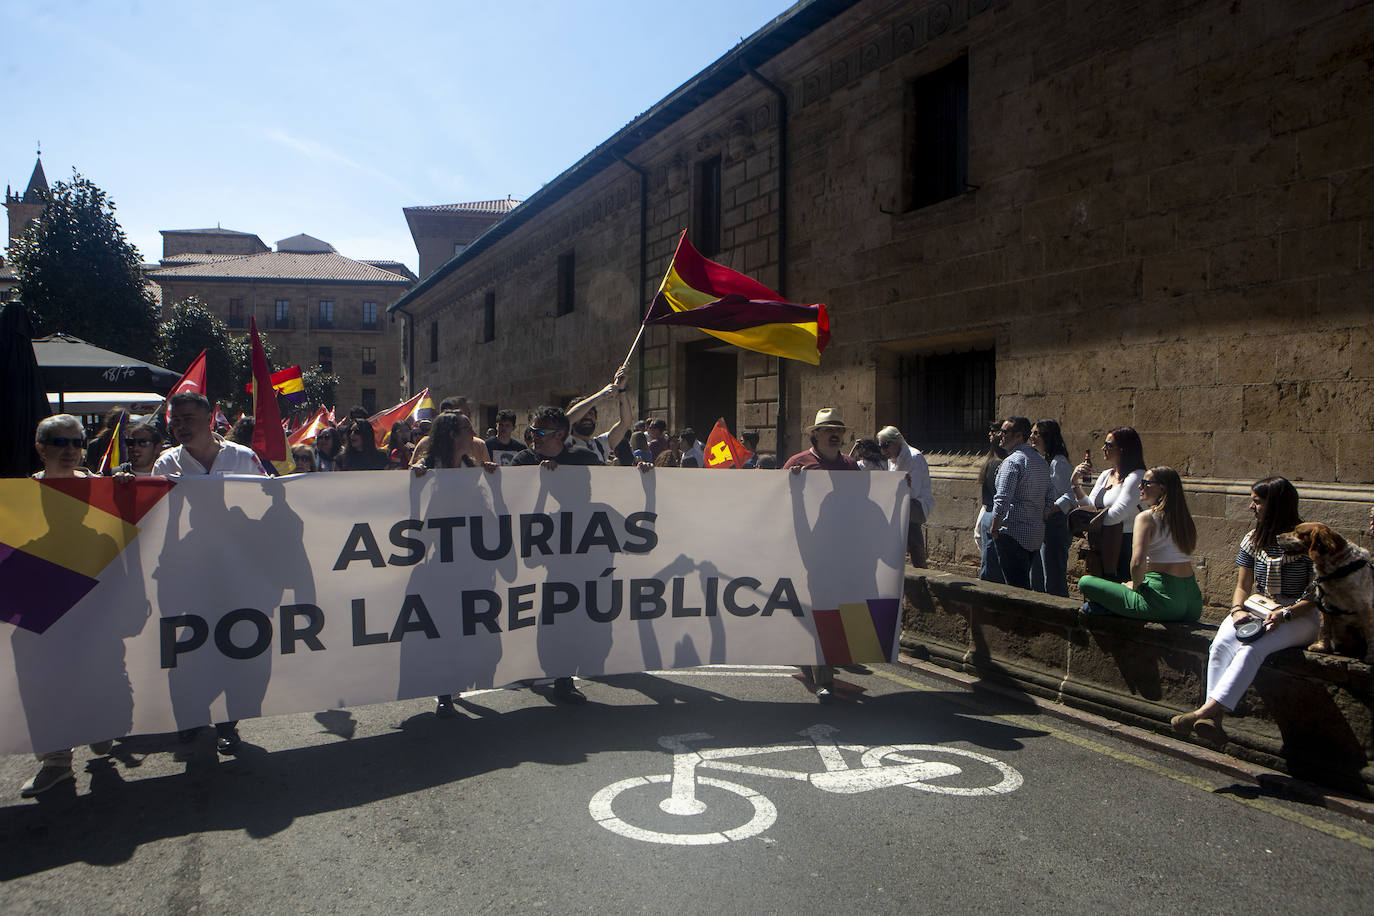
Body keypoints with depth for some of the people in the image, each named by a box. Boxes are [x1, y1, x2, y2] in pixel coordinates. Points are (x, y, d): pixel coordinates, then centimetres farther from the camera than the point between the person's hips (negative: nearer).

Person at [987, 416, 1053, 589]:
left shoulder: (1012, 461, -15)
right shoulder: (1041, 462, 13)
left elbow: (1002, 499, -22)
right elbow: (1049, 500, 17)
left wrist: (995, 527, -11)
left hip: (1012, 534, -9)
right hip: (1036, 534, 9)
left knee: (1015, 587, -4)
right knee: (1025, 584, 17)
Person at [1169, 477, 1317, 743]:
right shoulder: (1253, 539, 11)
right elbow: (1242, 587, 13)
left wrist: (1285, 614, -23)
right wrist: (1237, 610, -9)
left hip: (1299, 617, -5)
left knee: (1252, 649, -33)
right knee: (1220, 645, -26)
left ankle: (1206, 710, -41)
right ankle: (1213, 719, -37)